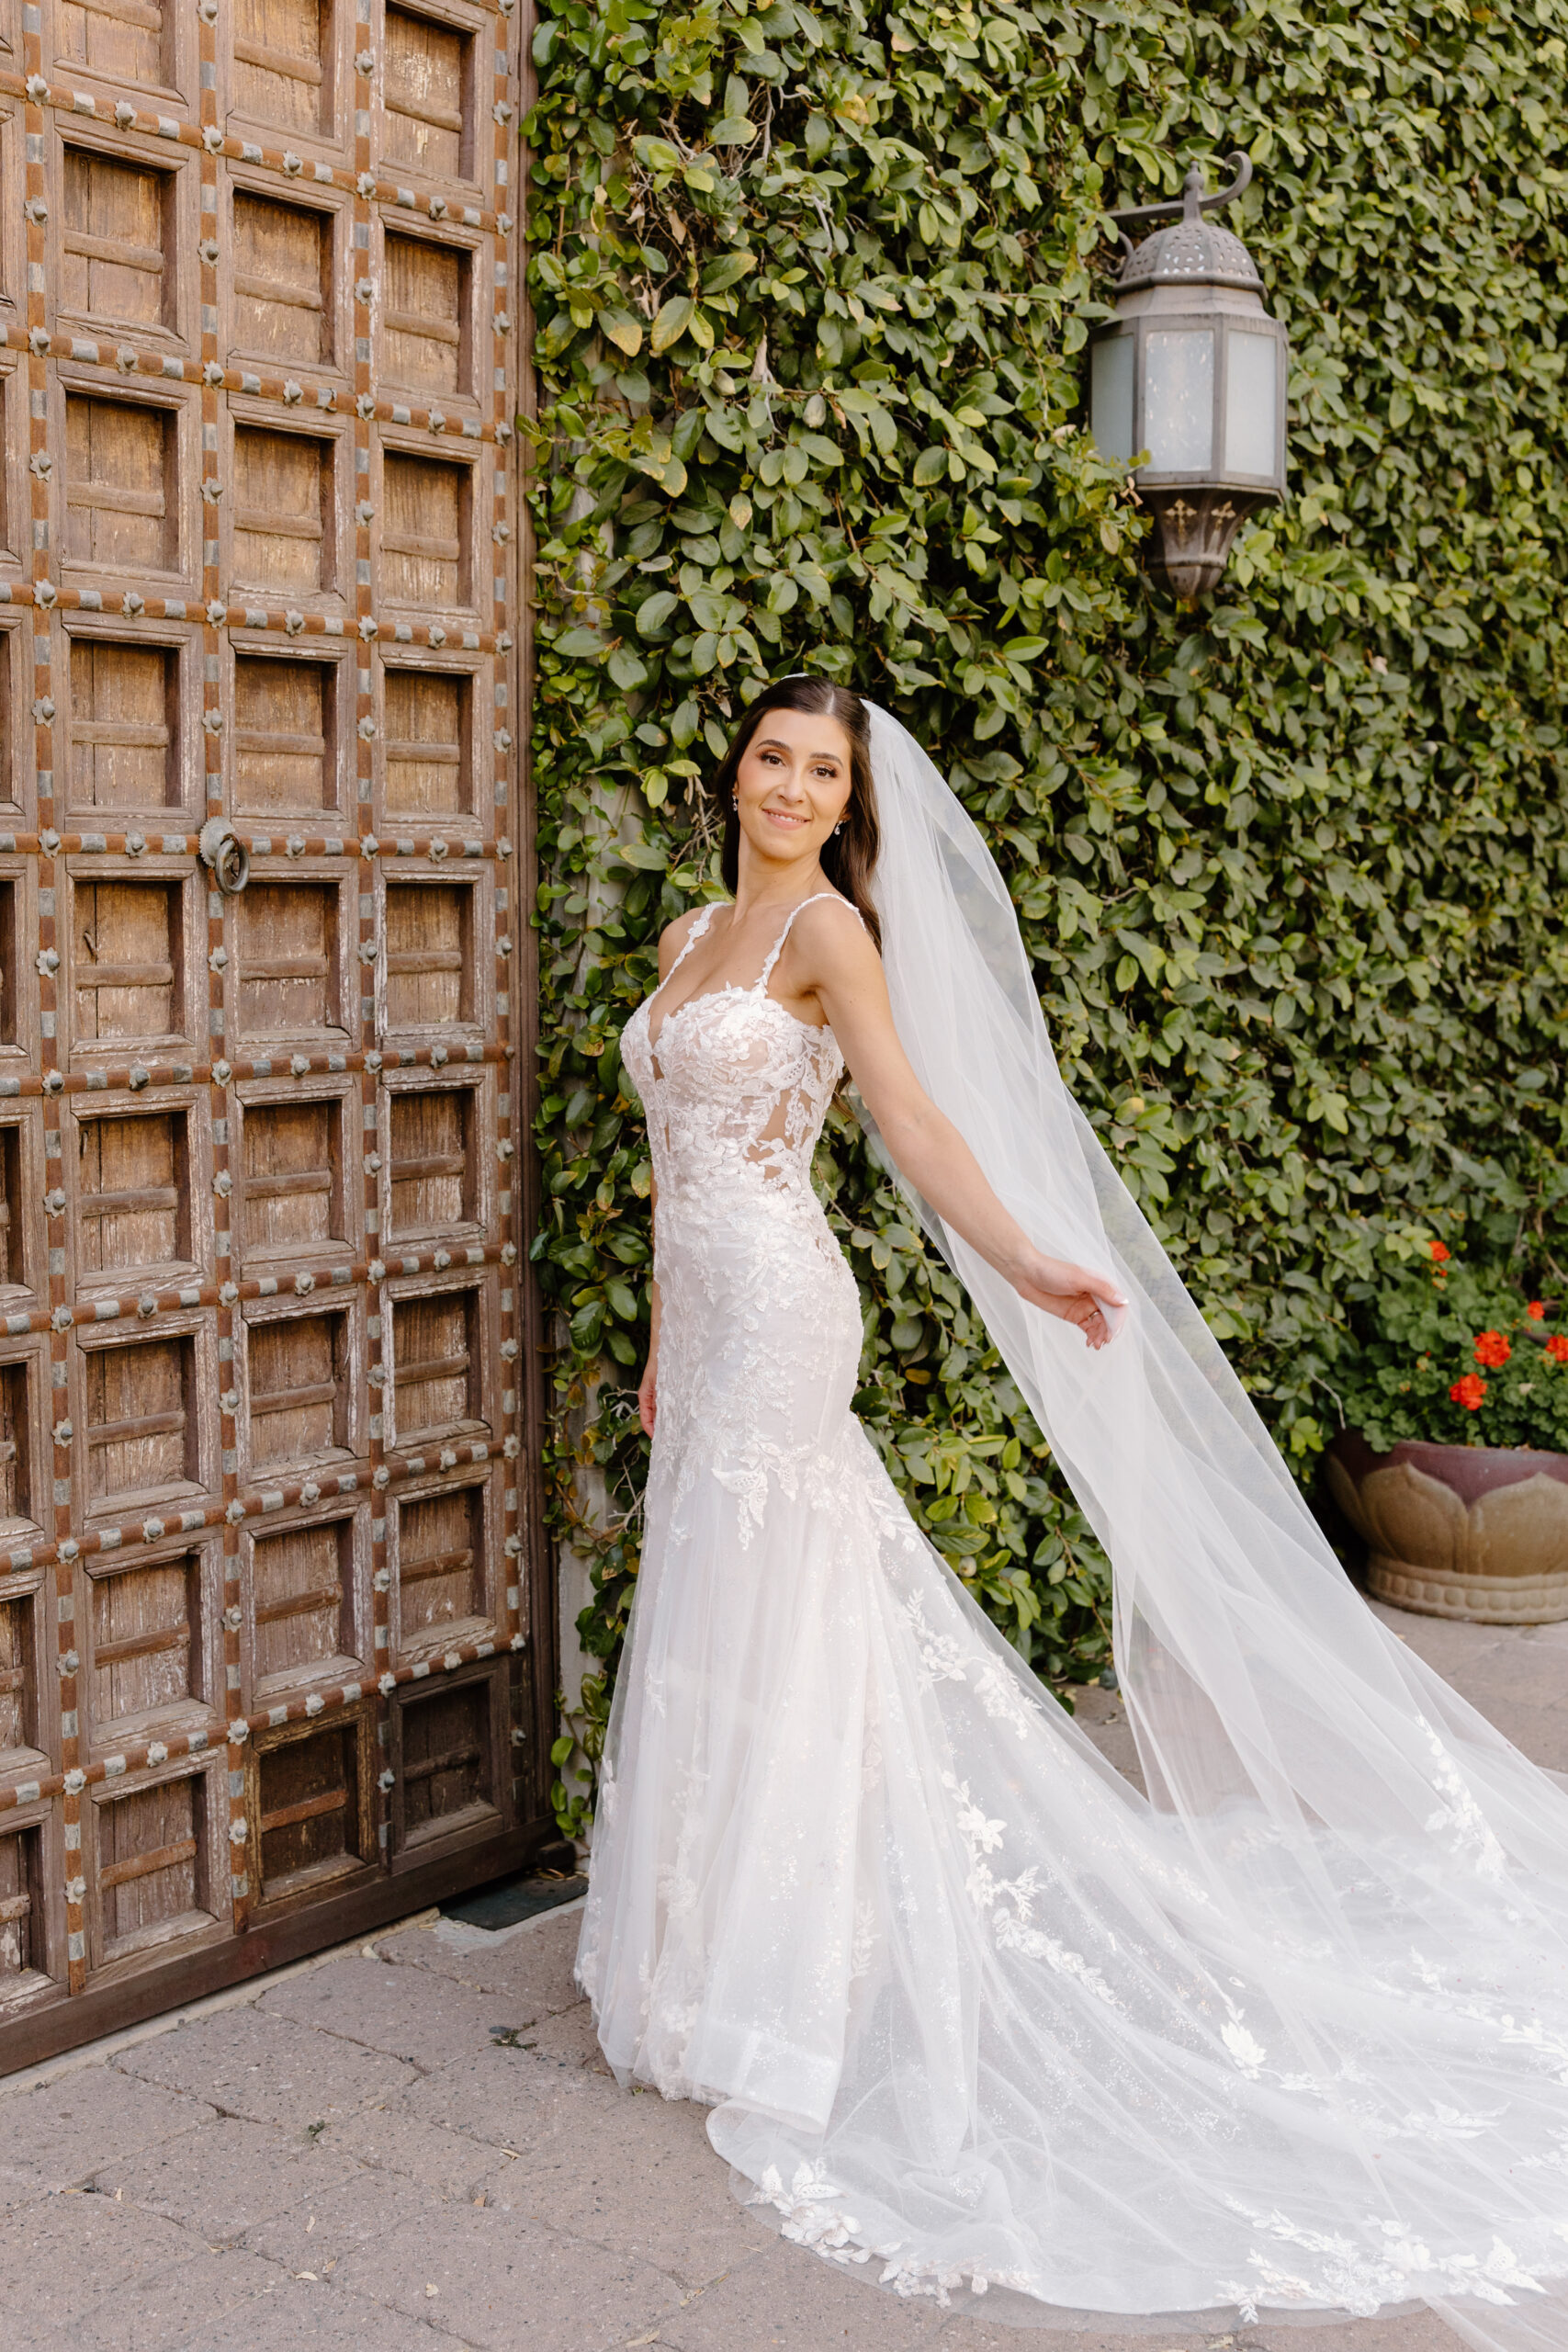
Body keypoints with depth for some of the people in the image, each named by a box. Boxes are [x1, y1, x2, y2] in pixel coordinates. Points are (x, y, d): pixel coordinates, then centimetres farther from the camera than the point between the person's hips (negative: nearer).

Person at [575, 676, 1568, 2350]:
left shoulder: (827, 923, -8)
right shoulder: (690, 937, 15)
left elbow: (913, 1116, -16)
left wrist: (1026, 1264, -29)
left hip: (775, 1314, -8)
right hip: (711, 1317, 8)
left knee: (754, 1636, -2)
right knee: (712, 1627, 13)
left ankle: (759, 2003, 10)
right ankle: (713, 1972, 27)